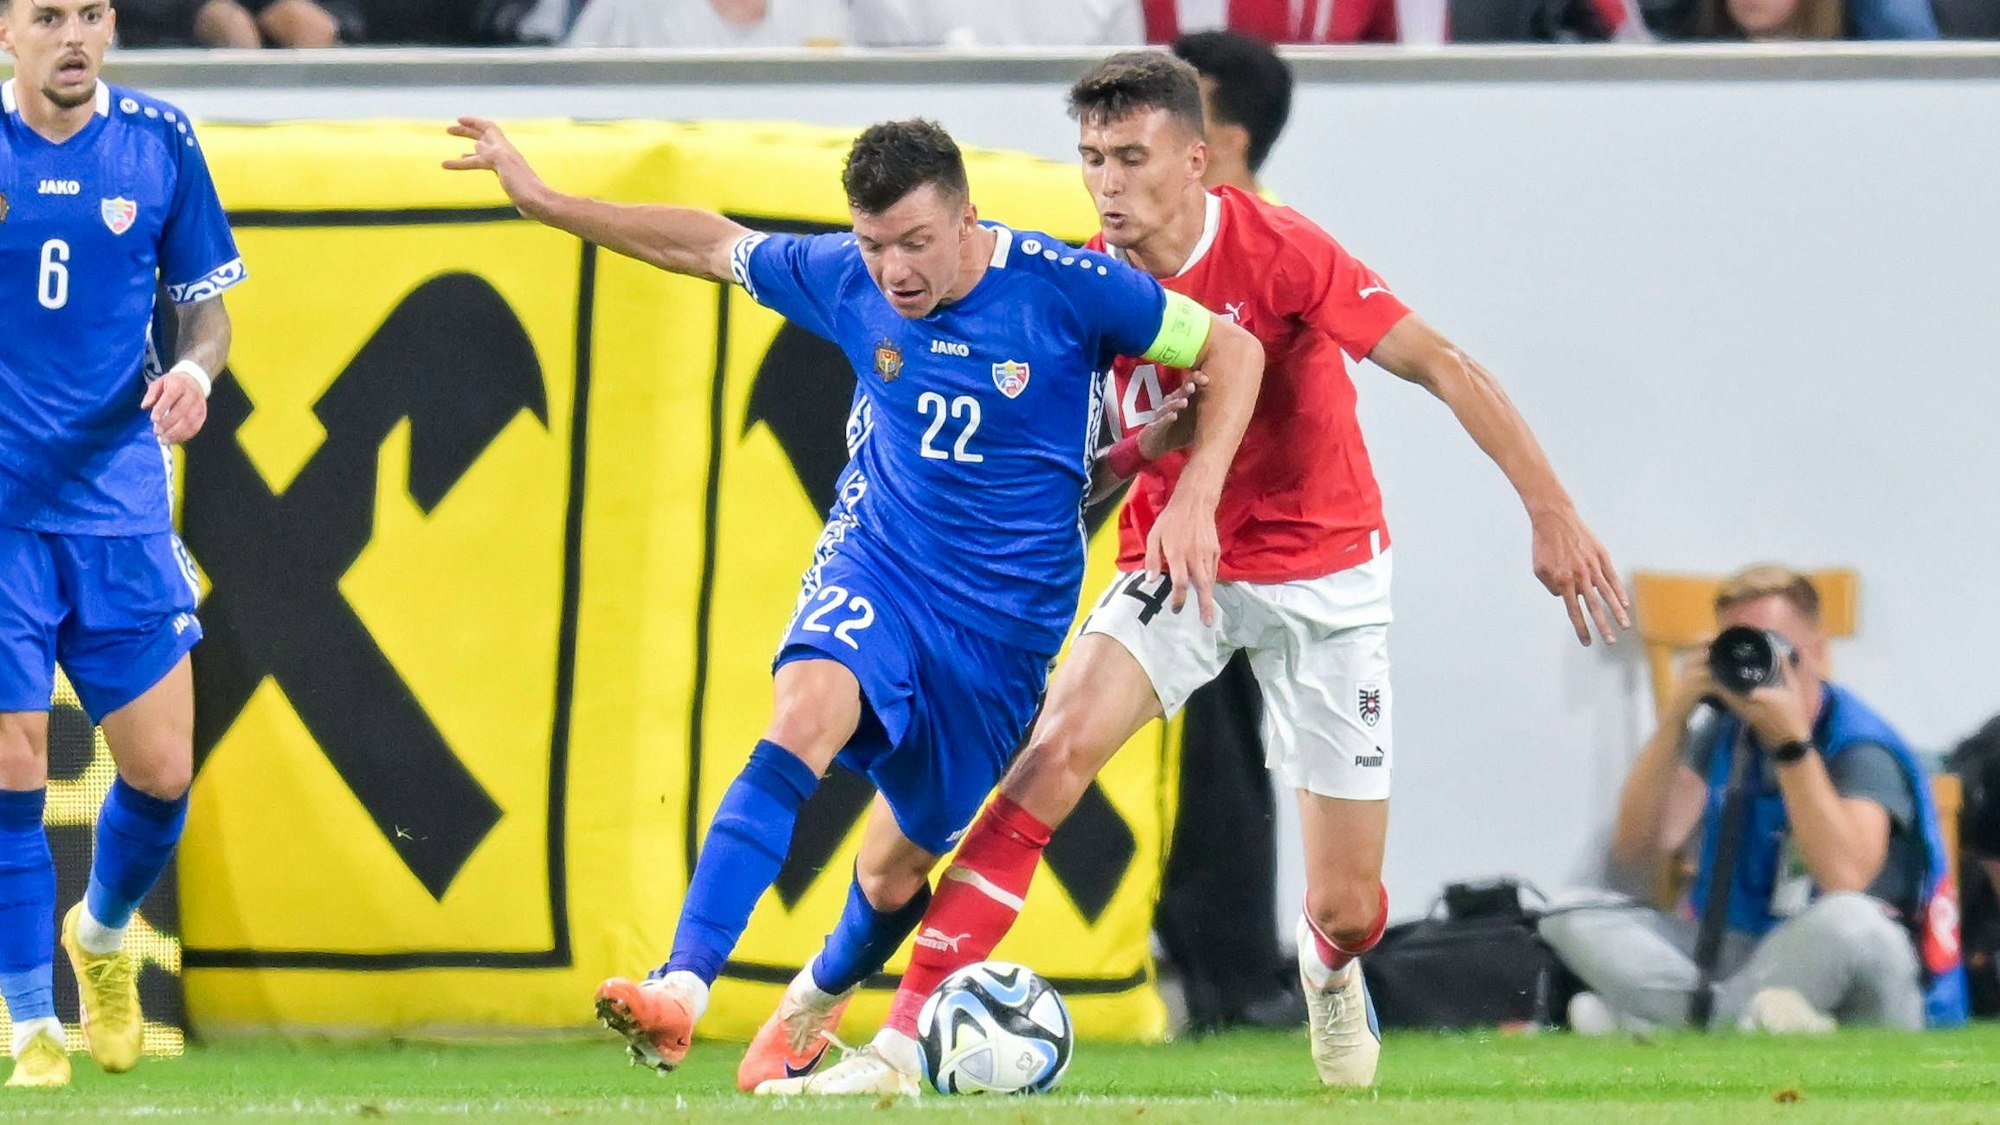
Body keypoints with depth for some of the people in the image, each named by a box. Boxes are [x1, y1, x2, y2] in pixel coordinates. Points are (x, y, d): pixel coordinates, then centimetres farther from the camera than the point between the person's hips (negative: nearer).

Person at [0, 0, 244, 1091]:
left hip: (118, 503, 2)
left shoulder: (157, 142, 2)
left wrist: (195, 366, -9)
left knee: (160, 771, 2)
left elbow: (205, 298, 11)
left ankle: (102, 934, 33)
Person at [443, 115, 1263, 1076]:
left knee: (899, 867, 9)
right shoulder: (847, 279, -7)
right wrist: (540, 201, 8)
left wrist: (1195, 498, -18)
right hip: (875, 565, 1)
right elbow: (706, 245, 10)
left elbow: (1232, 349, -7)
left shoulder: (1063, 287, -16)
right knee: (804, 715, -32)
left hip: (1003, 619, -1)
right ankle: (680, 993, -43)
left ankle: (820, 995, 46)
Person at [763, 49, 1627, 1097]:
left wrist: (1551, 510, -25)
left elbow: (1444, 369, -19)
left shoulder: (1278, 252, -20)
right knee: (1053, 752, -26)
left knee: (1347, 910, -1)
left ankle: (1329, 966, 42)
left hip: (1322, 570, -2)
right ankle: (902, 1040, -27)